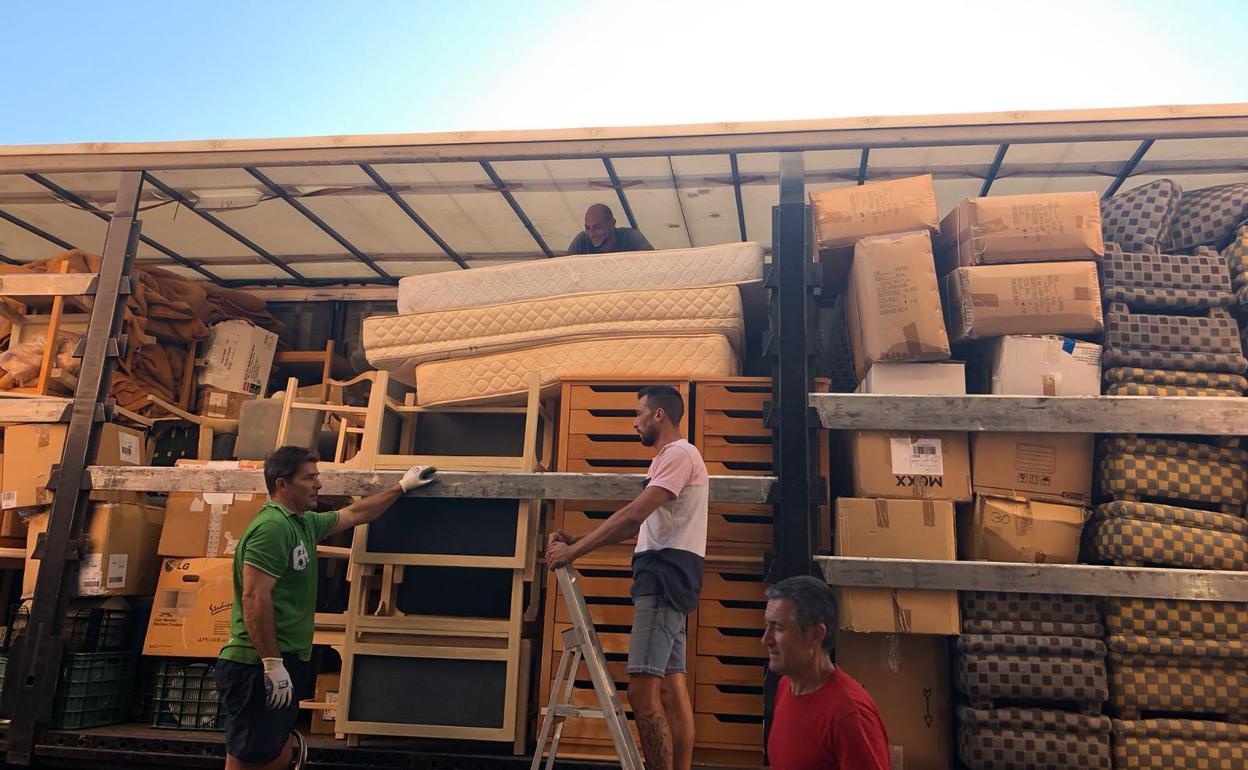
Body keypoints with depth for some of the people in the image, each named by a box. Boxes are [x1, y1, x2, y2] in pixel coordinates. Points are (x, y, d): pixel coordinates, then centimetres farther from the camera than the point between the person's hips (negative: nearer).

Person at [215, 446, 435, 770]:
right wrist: (273, 664, -21)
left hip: (285, 662, 9)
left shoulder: (303, 523, 13)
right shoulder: (272, 527, -16)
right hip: (260, 666, -9)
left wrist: (402, 487, 33)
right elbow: (254, 598, -22)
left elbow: (354, 514, 28)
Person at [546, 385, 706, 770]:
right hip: (663, 577, 11)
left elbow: (633, 515, -19)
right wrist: (576, 539, 10)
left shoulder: (679, 453, -8)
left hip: (666, 572, -11)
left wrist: (573, 551, -15)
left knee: (642, 690, -13)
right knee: (671, 687, 9)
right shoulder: (668, 459, 25)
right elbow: (637, 525, 20)